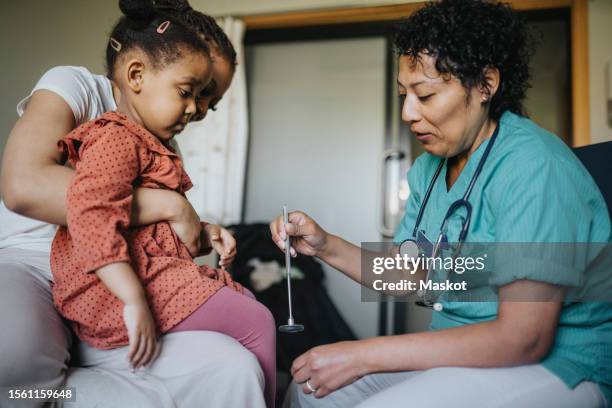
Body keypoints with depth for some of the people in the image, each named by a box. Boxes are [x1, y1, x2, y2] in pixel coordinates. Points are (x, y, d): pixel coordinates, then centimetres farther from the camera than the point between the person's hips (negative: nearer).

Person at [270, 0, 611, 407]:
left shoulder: (533, 167, -22)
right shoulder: (429, 168, 5)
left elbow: (523, 338, -26)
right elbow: (407, 274, 12)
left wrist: (364, 354, -23)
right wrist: (326, 246, -4)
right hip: (457, 350, 8)